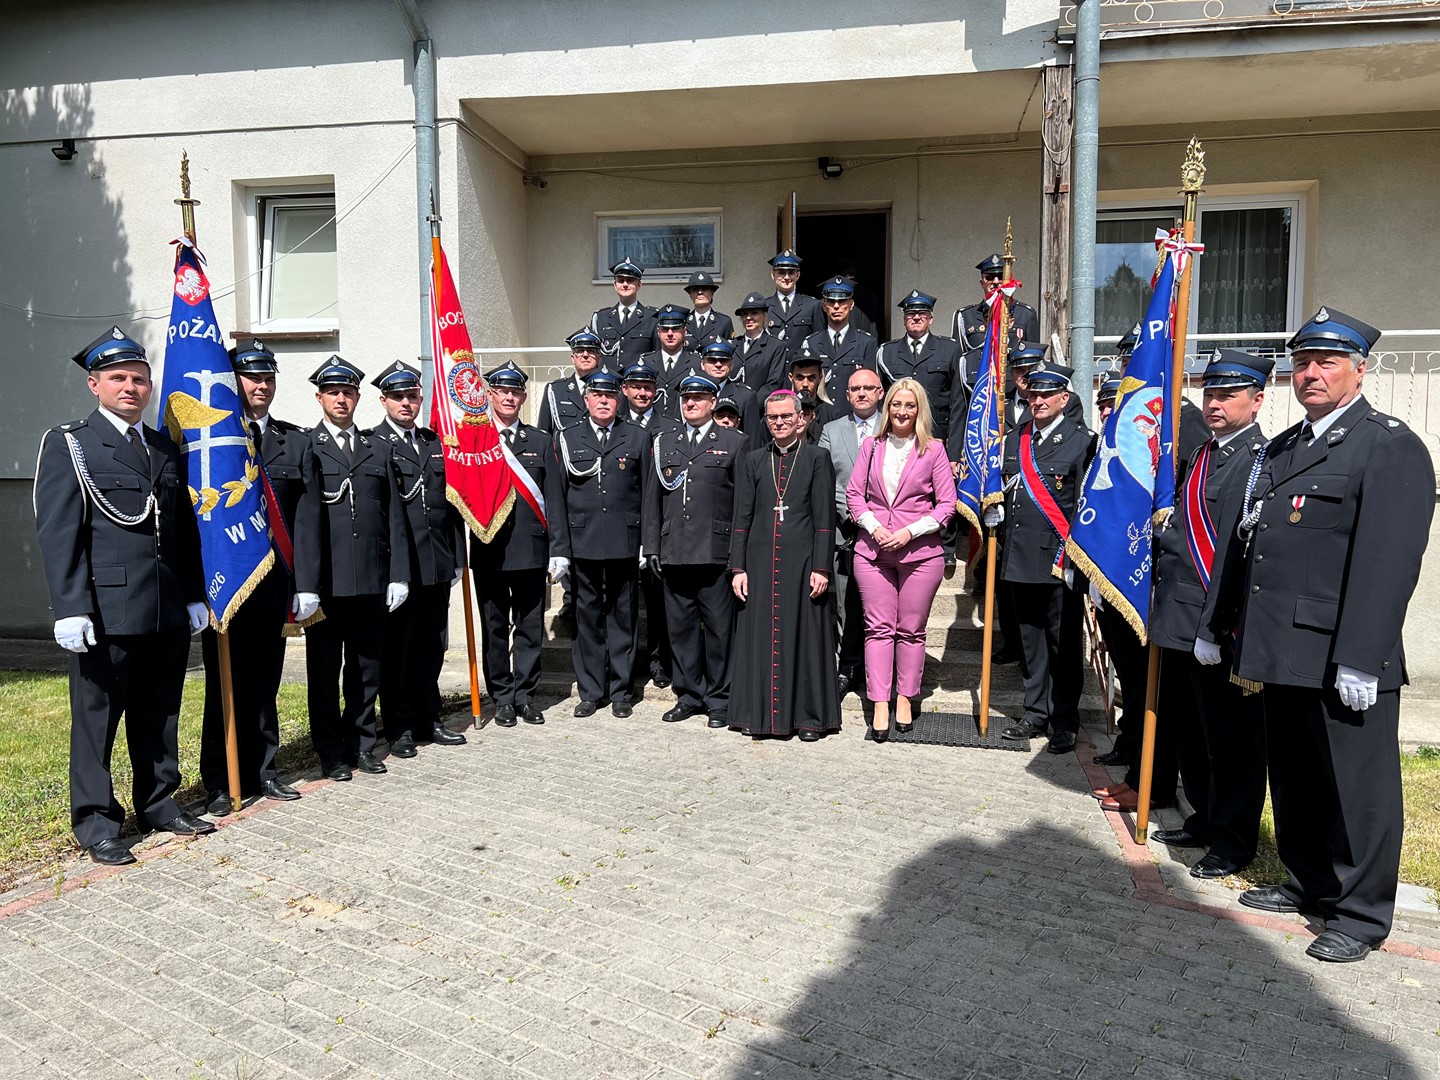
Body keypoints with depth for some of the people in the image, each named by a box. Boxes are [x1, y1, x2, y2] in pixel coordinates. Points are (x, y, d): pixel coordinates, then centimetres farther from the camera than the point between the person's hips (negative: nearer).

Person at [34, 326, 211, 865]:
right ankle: (95, 821, 15)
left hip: (168, 612, 5)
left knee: (160, 714, 13)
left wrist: (195, 595, 13)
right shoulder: (68, 444, 1)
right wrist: (70, 608, -15)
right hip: (105, 610, -5)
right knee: (96, 716, 4)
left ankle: (159, 803, 27)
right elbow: (57, 532, -7)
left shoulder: (167, 450, 17)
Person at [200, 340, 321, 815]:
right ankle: (219, 782, 17)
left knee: (265, 683, 11)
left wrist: (307, 584, -2)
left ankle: (262, 771, 23)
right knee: (224, 685, 6)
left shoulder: (297, 442, 8)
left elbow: (307, 518, 4)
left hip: (274, 583, 2)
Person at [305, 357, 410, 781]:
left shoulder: (379, 448, 13)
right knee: (324, 668, 7)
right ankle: (331, 752, 19)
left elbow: (394, 516, 11)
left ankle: (361, 743, 25)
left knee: (368, 666, 11)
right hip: (324, 581, -3)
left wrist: (399, 574, 4)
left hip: (371, 579, 3)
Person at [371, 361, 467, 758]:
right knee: (397, 648, 5)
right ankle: (399, 728, 16)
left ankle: (428, 720, 25)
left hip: (438, 565, 6)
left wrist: (457, 557, 12)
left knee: (432, 647, 13)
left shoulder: (436, 442, 15)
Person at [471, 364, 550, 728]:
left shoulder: (540, 442, 9)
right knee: (494, 629, 8)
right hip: (488, 550, -1)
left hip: (530, 550, 2)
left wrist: (557, 548, 1)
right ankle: (503, 698, 19)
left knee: (530, 627, 7)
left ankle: (525, 695, 20)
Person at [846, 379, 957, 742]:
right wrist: (874, 527, -8)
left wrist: (909, 532, -10)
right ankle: (880, 705, 3)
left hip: (920, 551, -1)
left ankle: (904, 698, 19)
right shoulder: (871, 446, 8)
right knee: (879, 628, 1)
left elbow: (947, 504, -1)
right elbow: (854, 494, 8)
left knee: (911, 630, 6)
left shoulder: (933, 449, 1)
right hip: (872, 549, 2)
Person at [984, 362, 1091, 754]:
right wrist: (995, 512, 5)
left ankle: (1065, 722, 15)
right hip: (1020, 557, 6)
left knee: (1063, 643, 3)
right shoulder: (1014, 439, 12)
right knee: (1030, 640, 13)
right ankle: (1036, 714, 25)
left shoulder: (1080, 441, -5)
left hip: (1059, 557, -5)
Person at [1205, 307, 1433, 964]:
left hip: (1342, 659, -7)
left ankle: (1362, 914, 19)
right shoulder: (1280, 449, 18)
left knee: (1358, 786, 5)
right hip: (1283, 653, 8)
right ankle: (1309, 883, 33)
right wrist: (1218, 626, 18)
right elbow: (1249, 546, 19)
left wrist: (1360, 660, -22)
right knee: (1294, 781, 17)